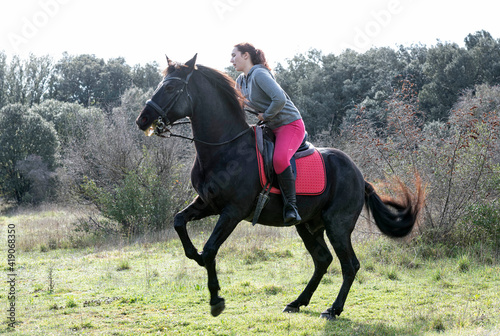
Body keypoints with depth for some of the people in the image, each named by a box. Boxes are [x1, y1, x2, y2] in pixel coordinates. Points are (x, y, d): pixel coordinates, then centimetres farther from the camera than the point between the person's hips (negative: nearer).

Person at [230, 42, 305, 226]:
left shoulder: (259, 74, -17)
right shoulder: (240, 81, 12)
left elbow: (280, 99, -29)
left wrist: (266, 116, -15)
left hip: (291, 124, -10)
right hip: (272, 128, 10)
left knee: (279, 159, -33)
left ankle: (291, 206, -28)